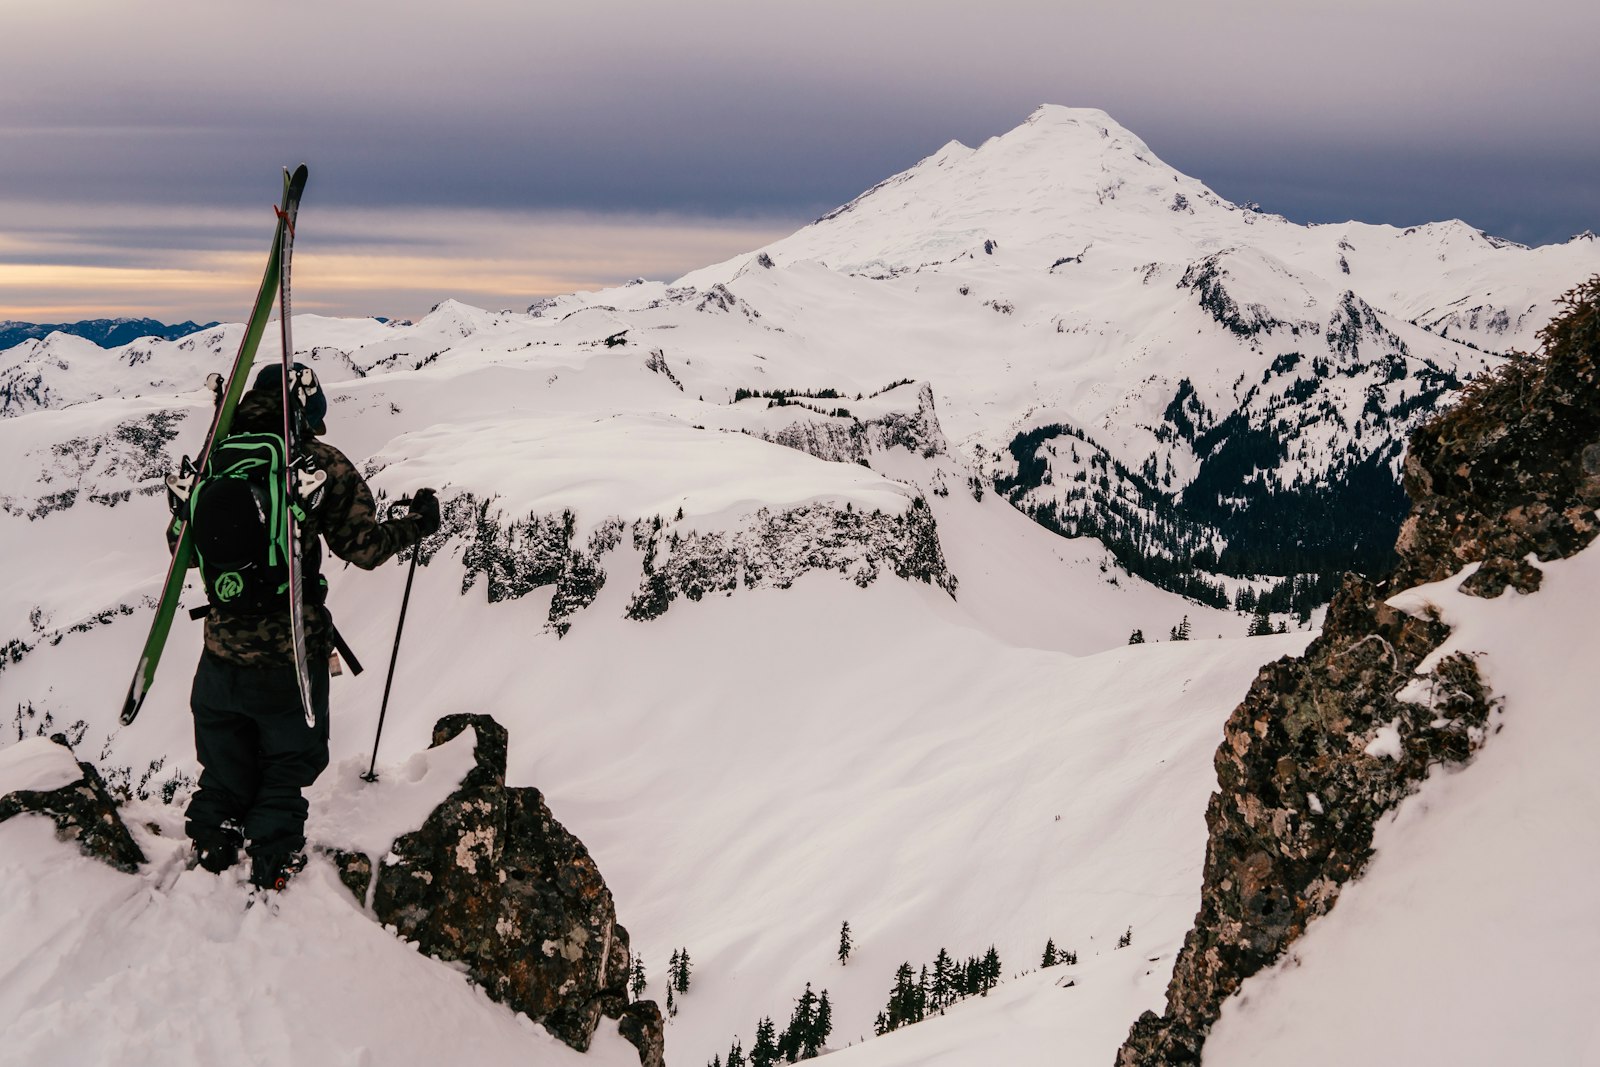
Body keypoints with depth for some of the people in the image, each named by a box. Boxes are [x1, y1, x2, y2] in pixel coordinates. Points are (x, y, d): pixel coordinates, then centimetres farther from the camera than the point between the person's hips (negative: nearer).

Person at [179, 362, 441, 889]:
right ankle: (273, 851, 15)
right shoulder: (322, 465, -12)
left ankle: (214, 839, 28)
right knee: (290, 757, 17)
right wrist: (417, 522, 7)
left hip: (223, 644, 3)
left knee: (225, 757, 24)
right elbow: (363, 546, -10)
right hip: (291, 650, -3)